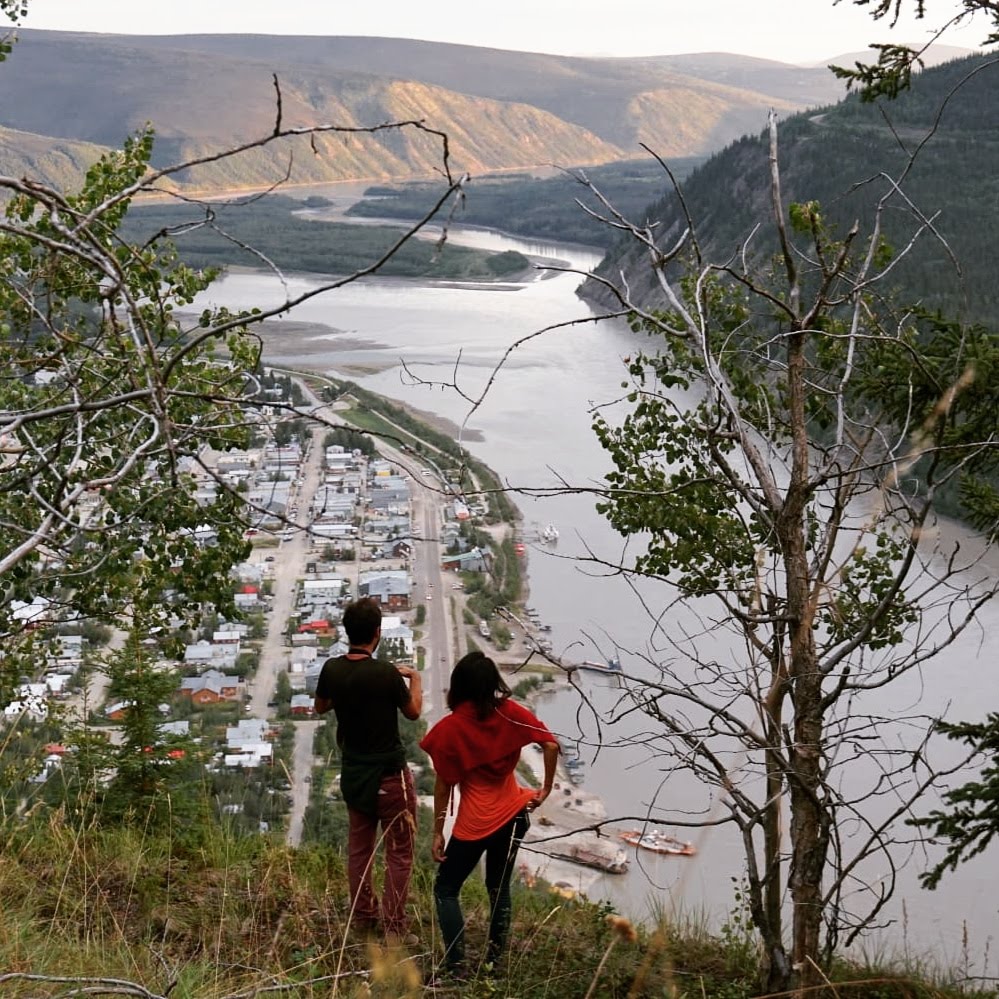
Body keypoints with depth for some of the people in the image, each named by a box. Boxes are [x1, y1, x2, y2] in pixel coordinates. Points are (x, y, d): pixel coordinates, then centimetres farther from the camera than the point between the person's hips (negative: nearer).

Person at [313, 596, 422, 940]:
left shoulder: (332, 669, -6)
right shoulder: (386, 673, -22)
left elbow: (320, 706, 14)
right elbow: (413, 711, -4)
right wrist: (415, 680, 13)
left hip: (353, 773, 6)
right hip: (390, 774, -6)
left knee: (359, 847, 18)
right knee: (399, 852, 5)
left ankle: (362, 917, 28)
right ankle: (394, 926, 6)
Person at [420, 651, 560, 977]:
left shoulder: (449, 728, -14)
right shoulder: (510, 713, -6)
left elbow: (444, 787, -8)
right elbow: (551, 745, -9)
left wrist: (438, 832, 0)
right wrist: (545, 790, 3)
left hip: (475, 823, -4)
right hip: (513, 815, 4)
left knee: (445, 889, 10)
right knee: (499, 888, 19)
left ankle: (456, 966, 3)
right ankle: (495, 960, 23)